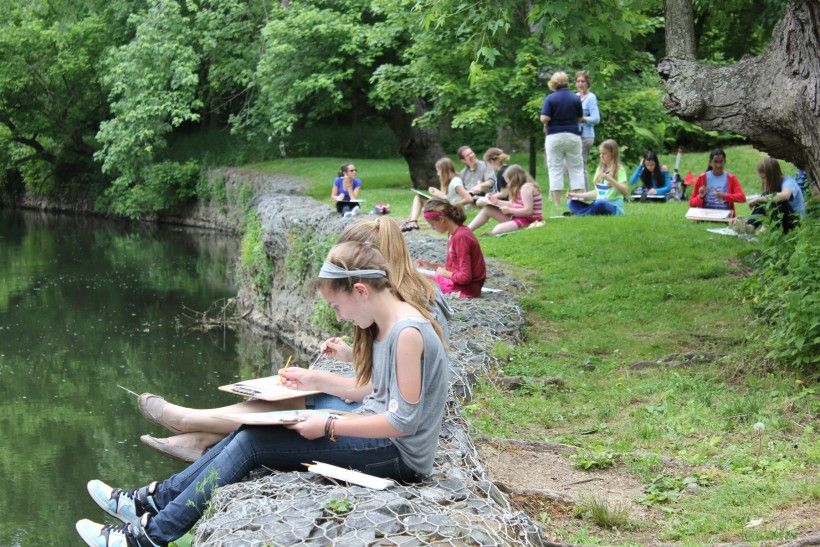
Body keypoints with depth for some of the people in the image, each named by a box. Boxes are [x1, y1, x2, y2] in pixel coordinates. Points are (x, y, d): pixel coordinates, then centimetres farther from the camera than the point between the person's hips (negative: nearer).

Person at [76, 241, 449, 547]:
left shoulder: (408, 332, -22)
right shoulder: (383, 325, 8)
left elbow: (404, 421, -23)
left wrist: (329, 427, -19)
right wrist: (315, 379, 9)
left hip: (398, 454, -10)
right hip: (377, 434, 10)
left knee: (252, 443, -11)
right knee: (249, 435, 4)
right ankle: (157, 500, 13)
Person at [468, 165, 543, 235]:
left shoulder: (526, 187, -17)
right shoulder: (522, 187, 14)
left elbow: (528, 211, -24)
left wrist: (509, 210, -13)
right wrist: (497, 202, 15)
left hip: (528, 221, -11)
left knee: (496, 231, -32)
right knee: (487, 210, 9)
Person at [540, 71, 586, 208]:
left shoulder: (550, 98, -6)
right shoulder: (576, 98, 1)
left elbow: (544, 118, -14)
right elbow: (580, 118, 9)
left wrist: (546, 125, 7)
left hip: (554, 136, -2)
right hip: (573, 135, 2)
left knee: (555, 169, 2)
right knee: (576, 168, 7)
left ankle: (557, 204, -2)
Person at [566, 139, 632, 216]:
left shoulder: (619, 170, -4)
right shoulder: (600, 169, 17)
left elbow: (625, 192, -17)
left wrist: (609, 178, -26)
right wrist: (577, 195, 17)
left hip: (614, 207, -7)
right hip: (597, 204, 7)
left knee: (600, 203, -40)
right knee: (571, 202, -11)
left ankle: (579, 213, -23)